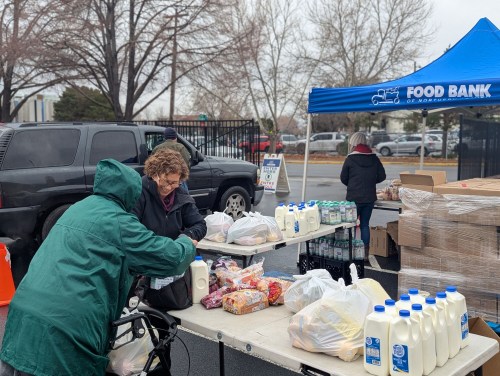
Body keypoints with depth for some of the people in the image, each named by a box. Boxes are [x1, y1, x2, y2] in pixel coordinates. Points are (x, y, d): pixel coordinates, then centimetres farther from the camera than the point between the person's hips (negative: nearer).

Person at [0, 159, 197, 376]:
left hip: (25, 312, 8)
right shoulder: (119, 221, -7)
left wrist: (136, 270, 32)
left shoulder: (79, 208, 17)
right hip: (63, 326, -8)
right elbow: (169, 258, -4)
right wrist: (188, 243, 16)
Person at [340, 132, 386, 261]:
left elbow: (343, 178, -3)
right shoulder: (374, 158, 1)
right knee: (365, 224, 13)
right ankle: (365, 253, 16)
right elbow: (382, 176, 4)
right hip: (370, 197, 4)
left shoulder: (350, 159, -9)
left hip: (354, 197, -4)